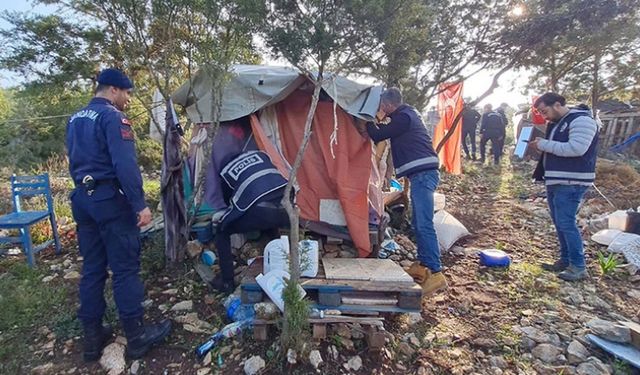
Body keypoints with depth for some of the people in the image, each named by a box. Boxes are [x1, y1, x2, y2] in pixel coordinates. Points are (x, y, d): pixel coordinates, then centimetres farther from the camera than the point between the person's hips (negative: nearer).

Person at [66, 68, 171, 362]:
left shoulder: (74, 120, 17)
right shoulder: (112, 116, -11)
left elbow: (75, 162, 22)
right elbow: (125, 164, -22)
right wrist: (140, 204, -21)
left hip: (82, 199, 9)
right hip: (110, 199, -9)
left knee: (92, 269, 13)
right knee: (125, 268, -2)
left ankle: (92, 337, 22)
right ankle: (137, 336, 7)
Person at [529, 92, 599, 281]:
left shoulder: (581, 120, -12)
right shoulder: (555, 123, 16)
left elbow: (576, 149, -24)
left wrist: (544, 144, -19)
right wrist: (538, 145, 5)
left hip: (571, 184, -9)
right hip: (555, 181, 9)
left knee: (566, 223, -8)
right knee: (559, 223, 13)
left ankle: (579, 267, 3)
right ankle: (565, 261, 24)